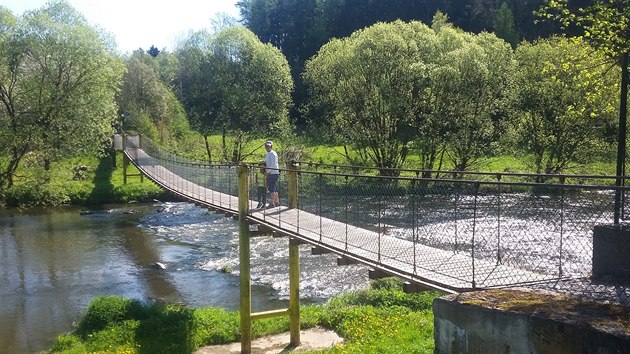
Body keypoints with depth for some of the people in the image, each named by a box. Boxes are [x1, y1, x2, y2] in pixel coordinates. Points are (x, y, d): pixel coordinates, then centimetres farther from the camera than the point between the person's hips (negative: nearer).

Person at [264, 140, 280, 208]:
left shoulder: (273, 154, -12)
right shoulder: (267, 154, 18)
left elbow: (273, 165, -18)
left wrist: (267, 172, -15)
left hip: (273, 173, -9)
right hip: (269, 174, 9)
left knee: (272, 188, -9)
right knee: (274, 189, 13)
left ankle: (272, 203, -8)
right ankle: (277, 202, 19)